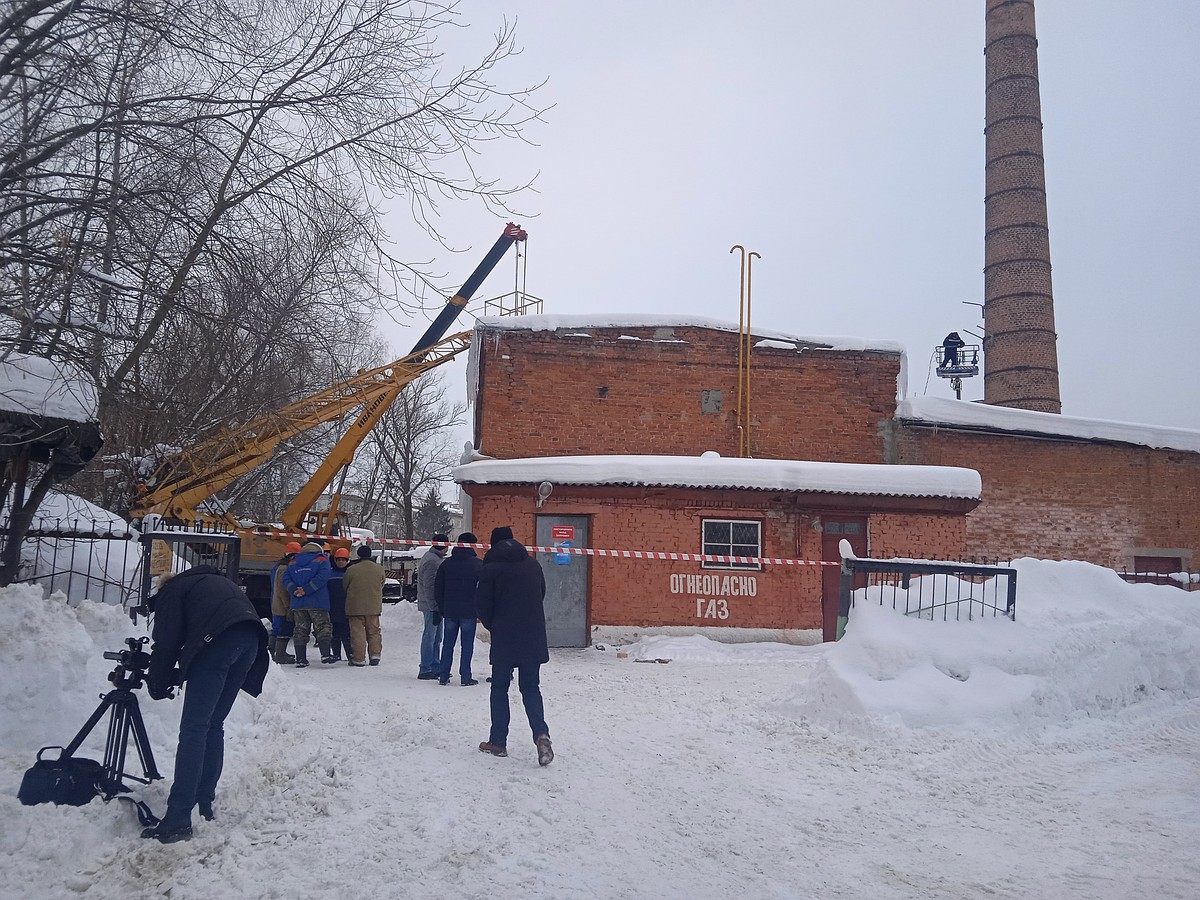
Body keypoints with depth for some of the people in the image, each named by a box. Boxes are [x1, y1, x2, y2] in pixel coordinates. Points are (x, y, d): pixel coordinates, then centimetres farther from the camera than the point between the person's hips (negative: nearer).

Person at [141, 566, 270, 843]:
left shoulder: (171, 591, 19)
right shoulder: (213, 581, 40)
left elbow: (167, 643, 8)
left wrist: (158, 685, 20)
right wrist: (177, 676, 35)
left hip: (219, 641, -7)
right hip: (251, 640, 7)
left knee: (193, 729, -6)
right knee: (214, 725, 18)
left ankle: (178, 821, -10)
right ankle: (205, 805, 20)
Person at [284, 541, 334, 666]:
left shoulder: (293, 563, 16)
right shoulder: (322, 561, 2)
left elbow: (285, 578, 4)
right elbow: (321, 577, -15)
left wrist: (294, 590, -9)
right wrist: (306, 590, -15)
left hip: (297, 604, 4)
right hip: (318, 603, -4)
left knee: (300, 630, 8)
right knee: (323, 628, 1)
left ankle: (300, 659, 5)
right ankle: (325, 654, -12)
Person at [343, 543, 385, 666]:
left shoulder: (351, 570, -9)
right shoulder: (379, 569, -1)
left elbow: (345, 588, 4)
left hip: (355, 607, -3)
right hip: (374, 607, 3)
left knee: (357, 632, 3)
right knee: (373, 631, 14)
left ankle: (359, 659, 3)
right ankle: (375, 655, 9)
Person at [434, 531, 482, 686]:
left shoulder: (446, 564, 6)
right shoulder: (479, 564, -5)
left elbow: (438, 589, 8)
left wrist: (441, 608, 13)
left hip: (449, 611, 3)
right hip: (469, 612, -3)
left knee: (447, 644, 11)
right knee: (467, 645, 2)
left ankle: (443, 676, 13)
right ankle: (466, 677, 3)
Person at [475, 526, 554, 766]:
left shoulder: (490, 569, -7)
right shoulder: (533, 564, 6)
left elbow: (482, 605, -6)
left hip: (504, 638, -3)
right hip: (534, 638, 3)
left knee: (500, 688, 11)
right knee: (531, 687, 10)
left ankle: (498, 741, 14)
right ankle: (541, 734, -11)